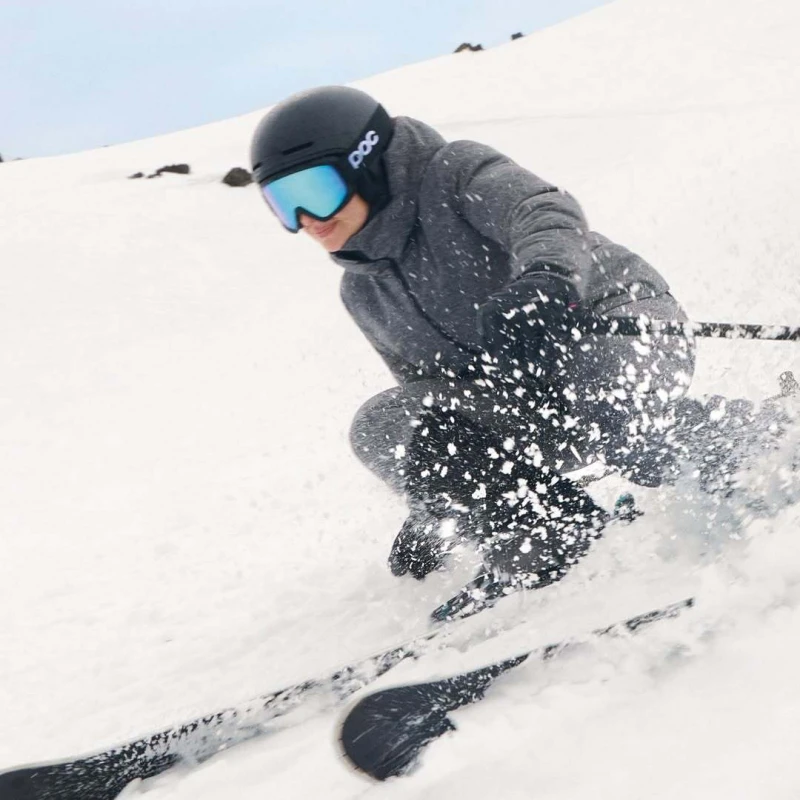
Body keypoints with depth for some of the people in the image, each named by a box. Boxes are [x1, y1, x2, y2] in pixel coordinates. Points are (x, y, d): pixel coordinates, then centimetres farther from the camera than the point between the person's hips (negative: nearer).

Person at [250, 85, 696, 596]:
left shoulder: (456, 173, -10)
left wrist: (545, 278, -54)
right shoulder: (364, 294, 9)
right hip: (539, 406, 6)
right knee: (381, 427, -13)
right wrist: (433, 515, 11)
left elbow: (550, 211, -30)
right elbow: (430, 388, 15)